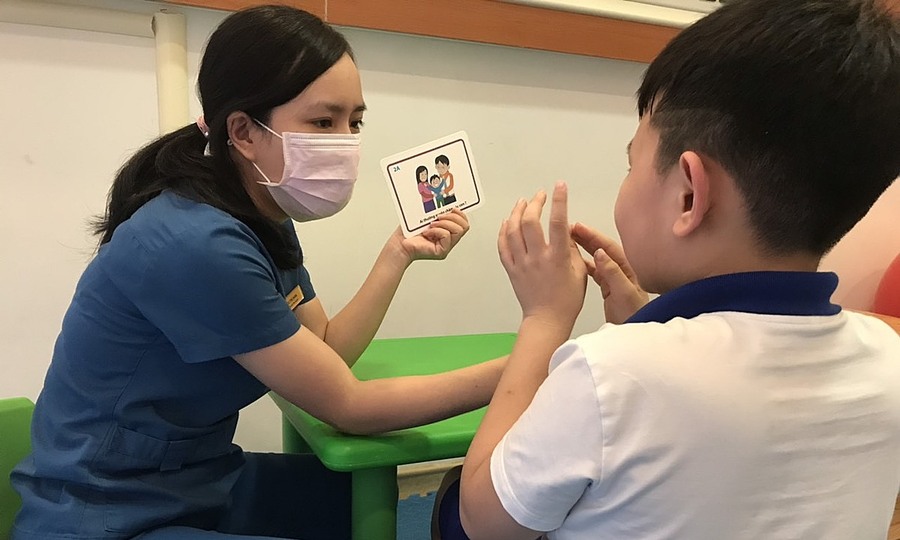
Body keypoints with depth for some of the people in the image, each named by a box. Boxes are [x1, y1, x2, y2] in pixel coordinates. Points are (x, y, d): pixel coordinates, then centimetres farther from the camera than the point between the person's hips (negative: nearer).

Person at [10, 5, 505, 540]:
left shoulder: (265, 223, -1)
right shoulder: (195, 245, -29)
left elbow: (327, 353, 3)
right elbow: (348, 405, -24)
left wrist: (399, 253, -5)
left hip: (203, 485, 8)